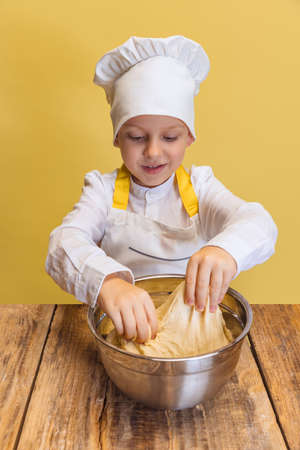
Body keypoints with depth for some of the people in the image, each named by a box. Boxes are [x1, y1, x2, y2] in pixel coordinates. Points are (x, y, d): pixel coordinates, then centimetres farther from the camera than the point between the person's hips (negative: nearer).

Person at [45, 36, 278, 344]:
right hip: (123, 330, -2)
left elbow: (258, 224, -15)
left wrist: (226, 249, -40)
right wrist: (108, 282, -42)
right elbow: (65, 243, -20)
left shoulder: (199, 186, 1)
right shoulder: (104, 189, -2)